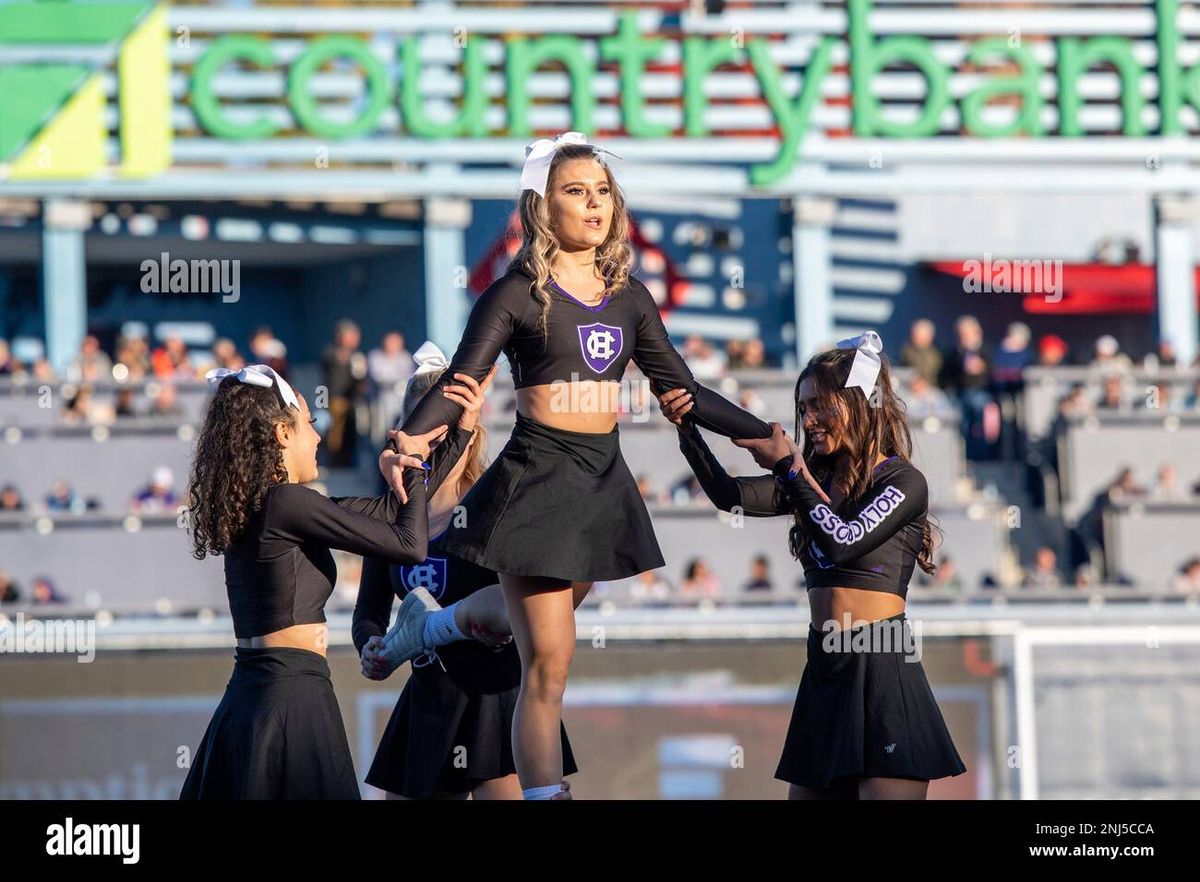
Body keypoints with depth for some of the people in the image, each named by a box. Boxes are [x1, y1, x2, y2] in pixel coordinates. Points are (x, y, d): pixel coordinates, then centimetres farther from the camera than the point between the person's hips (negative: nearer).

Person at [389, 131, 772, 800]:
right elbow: (459, 386, -9)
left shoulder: (629, 297, 12)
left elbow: (682, 388, 15)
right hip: (539, 479, -7)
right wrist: (407, 442, -28)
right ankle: (544, 793, -14)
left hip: (604, 481, 7)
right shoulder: (519, 294, -4)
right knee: (550, 660, -11)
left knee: (547, 649, 12)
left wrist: (768, 434, 10)